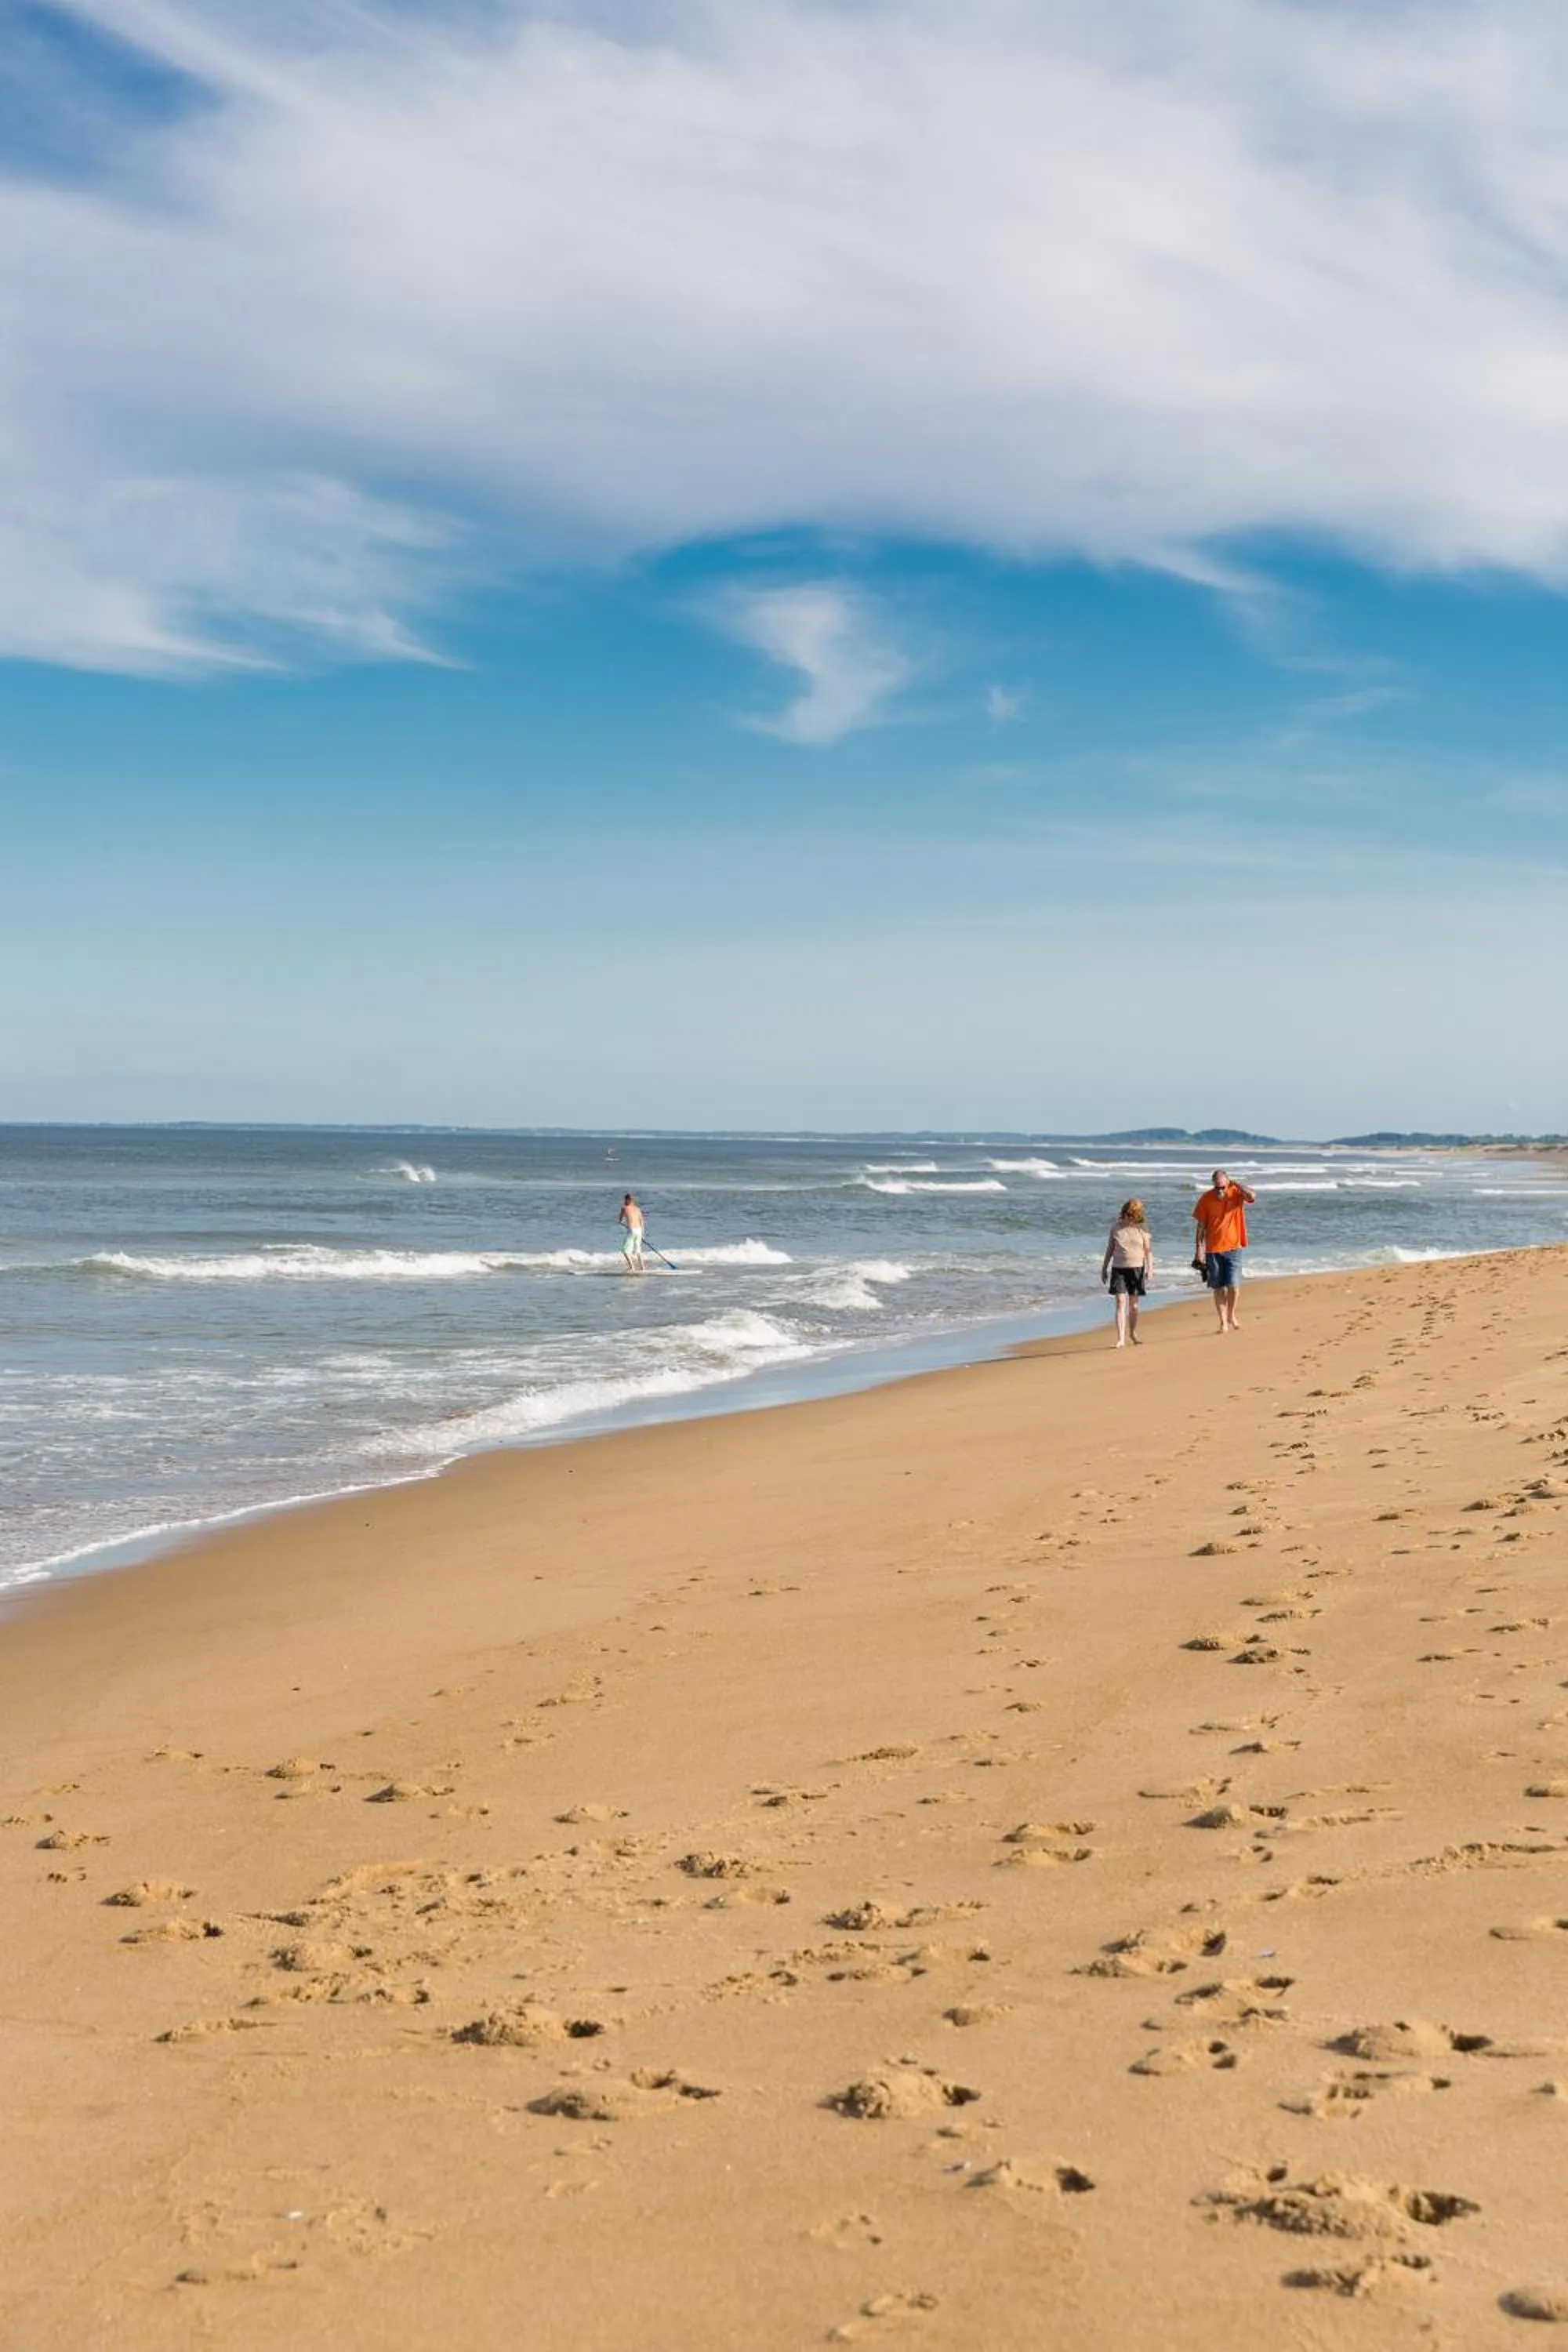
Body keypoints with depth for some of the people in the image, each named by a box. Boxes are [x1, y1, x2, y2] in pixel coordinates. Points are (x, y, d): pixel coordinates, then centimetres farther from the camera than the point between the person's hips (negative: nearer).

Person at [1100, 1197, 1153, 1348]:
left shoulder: (1142, 1229, 0)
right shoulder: (1116, 1228, 4)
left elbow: (1148, 1250, 1)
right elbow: (1110, 1248, 12)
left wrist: (1150, 1269, -8)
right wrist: (1104, 1268, 13)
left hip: (1136, 1269, 0)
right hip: (1118, 1268, 0)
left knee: (1134, 1305, 9)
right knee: (1120, 1302, -9)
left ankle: (1133, 1333, 29)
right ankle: (1121, 1338, -13)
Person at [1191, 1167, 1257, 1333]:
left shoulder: (1235, 1193, -2)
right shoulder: (1206, 1198, -2)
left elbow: (1252, 1197, -23)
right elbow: (1201, 1225, 1)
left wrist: (1236, 1184, -18)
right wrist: (1199, 1248, -2)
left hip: (1233, 1247, -1)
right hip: (1213, 1249, 1)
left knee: (1233, 1285, -8)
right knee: (1218, 1288, 4)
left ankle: (1231, 1315, 15)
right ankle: (1223, 1321, 13)